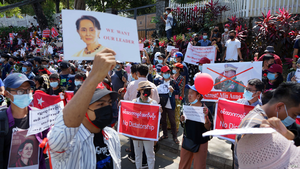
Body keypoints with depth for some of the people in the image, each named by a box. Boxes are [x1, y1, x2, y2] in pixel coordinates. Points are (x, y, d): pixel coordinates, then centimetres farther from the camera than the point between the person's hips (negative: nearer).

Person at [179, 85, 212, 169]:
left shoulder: (204, 109, -16)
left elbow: (208, 128, -21)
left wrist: (206, 116, -35)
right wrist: (182, 121, -11)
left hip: (200, 142, -5)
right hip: (187, 140, 5)